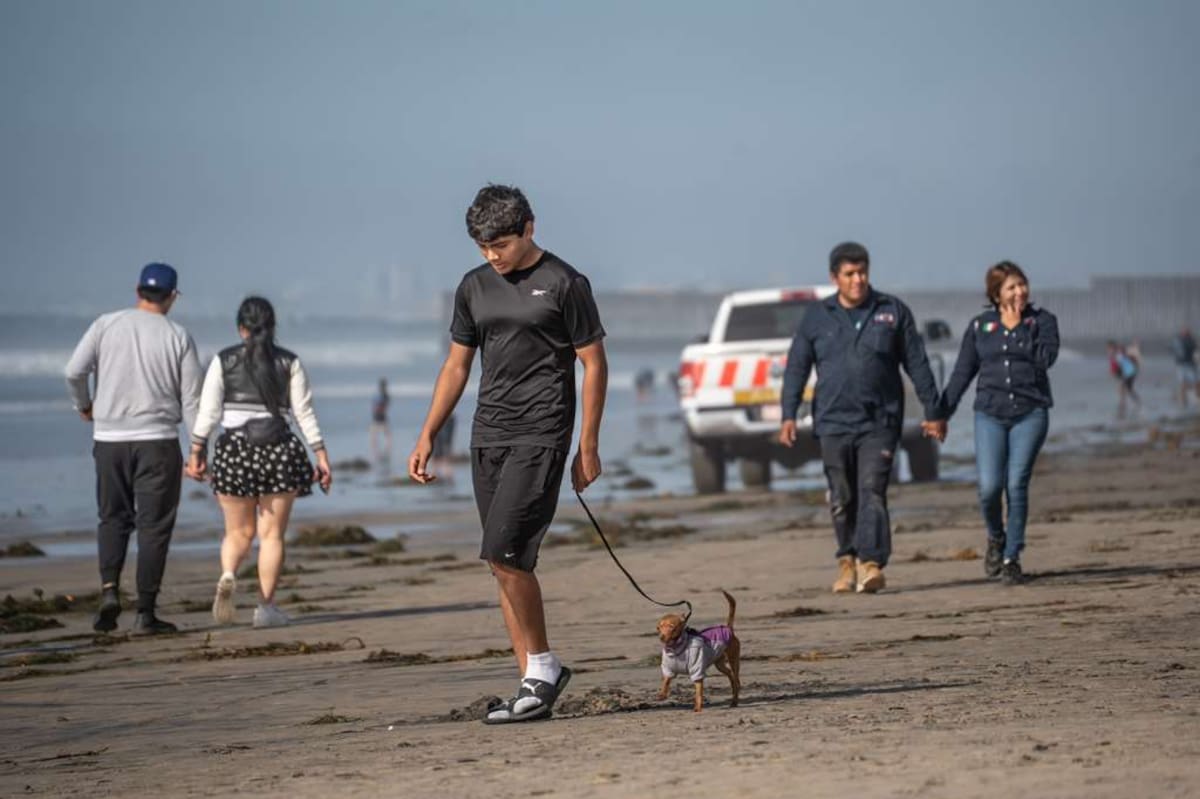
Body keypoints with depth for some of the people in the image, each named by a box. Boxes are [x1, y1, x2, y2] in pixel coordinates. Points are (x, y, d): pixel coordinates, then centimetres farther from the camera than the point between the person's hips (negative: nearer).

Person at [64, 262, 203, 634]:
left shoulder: (106, 325, 0)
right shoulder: (178, 337, -1)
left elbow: (74, 371, -7)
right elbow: (192, 398, -2)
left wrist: (84, 405, 13)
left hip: (109, 437, 2)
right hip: (157, 439, -2)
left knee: (113, 519, 16)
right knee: (154, 526, 4)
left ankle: (109, 590, -4)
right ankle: (145, 612, 1)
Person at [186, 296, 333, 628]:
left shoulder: (223, 361, 2)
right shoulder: (290, 363, 3)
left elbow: (208, 411, -3)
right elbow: (305, 413, 0)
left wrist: (196, 452, 2)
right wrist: (322, 457, 3)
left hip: (234, 450, 0)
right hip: (279, 451, 0)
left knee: (238, 531, 13)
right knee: (272, 533, 7)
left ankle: (228, 575, -17)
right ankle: (266, 607, 3)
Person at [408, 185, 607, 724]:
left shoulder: (564, 285, -4)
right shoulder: (474, 287, 13)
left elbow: (594, 364, -2)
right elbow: (456, 366, 19)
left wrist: (588, 447, -7)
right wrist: (427, 437, 12)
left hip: (540, 436, -7)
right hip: (488, 436, 7)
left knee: (504, 553, -17)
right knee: (506, 564, 4)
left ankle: (542, 667, -4)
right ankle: (535, 681, 9)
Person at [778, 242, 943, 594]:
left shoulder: (893, 311, 6)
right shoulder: (816, 318, 8)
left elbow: (917, 364, 9)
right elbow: (796, 369, 8)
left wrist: (932, 411, 7)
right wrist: (789, 415, -2)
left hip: (879, 423, -2)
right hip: (834, 423, 2)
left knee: (872, 492, -13)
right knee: (842, 499, 5)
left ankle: (871, 564, -21)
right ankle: (847, 561, 18)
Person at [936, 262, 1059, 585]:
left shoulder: (1042, 320, 4)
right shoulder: (980, 326, 9)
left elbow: (1046, 357, -14)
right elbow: (962, 373, 11)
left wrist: (1019, 327, -12)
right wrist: (942, 413, 7)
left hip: (1030, 414, -1)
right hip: (990, 415, 1)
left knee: (1017, 485, -7)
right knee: (989, 486, -11)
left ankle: (1012, 557, 5)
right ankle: (996, 539, 19)